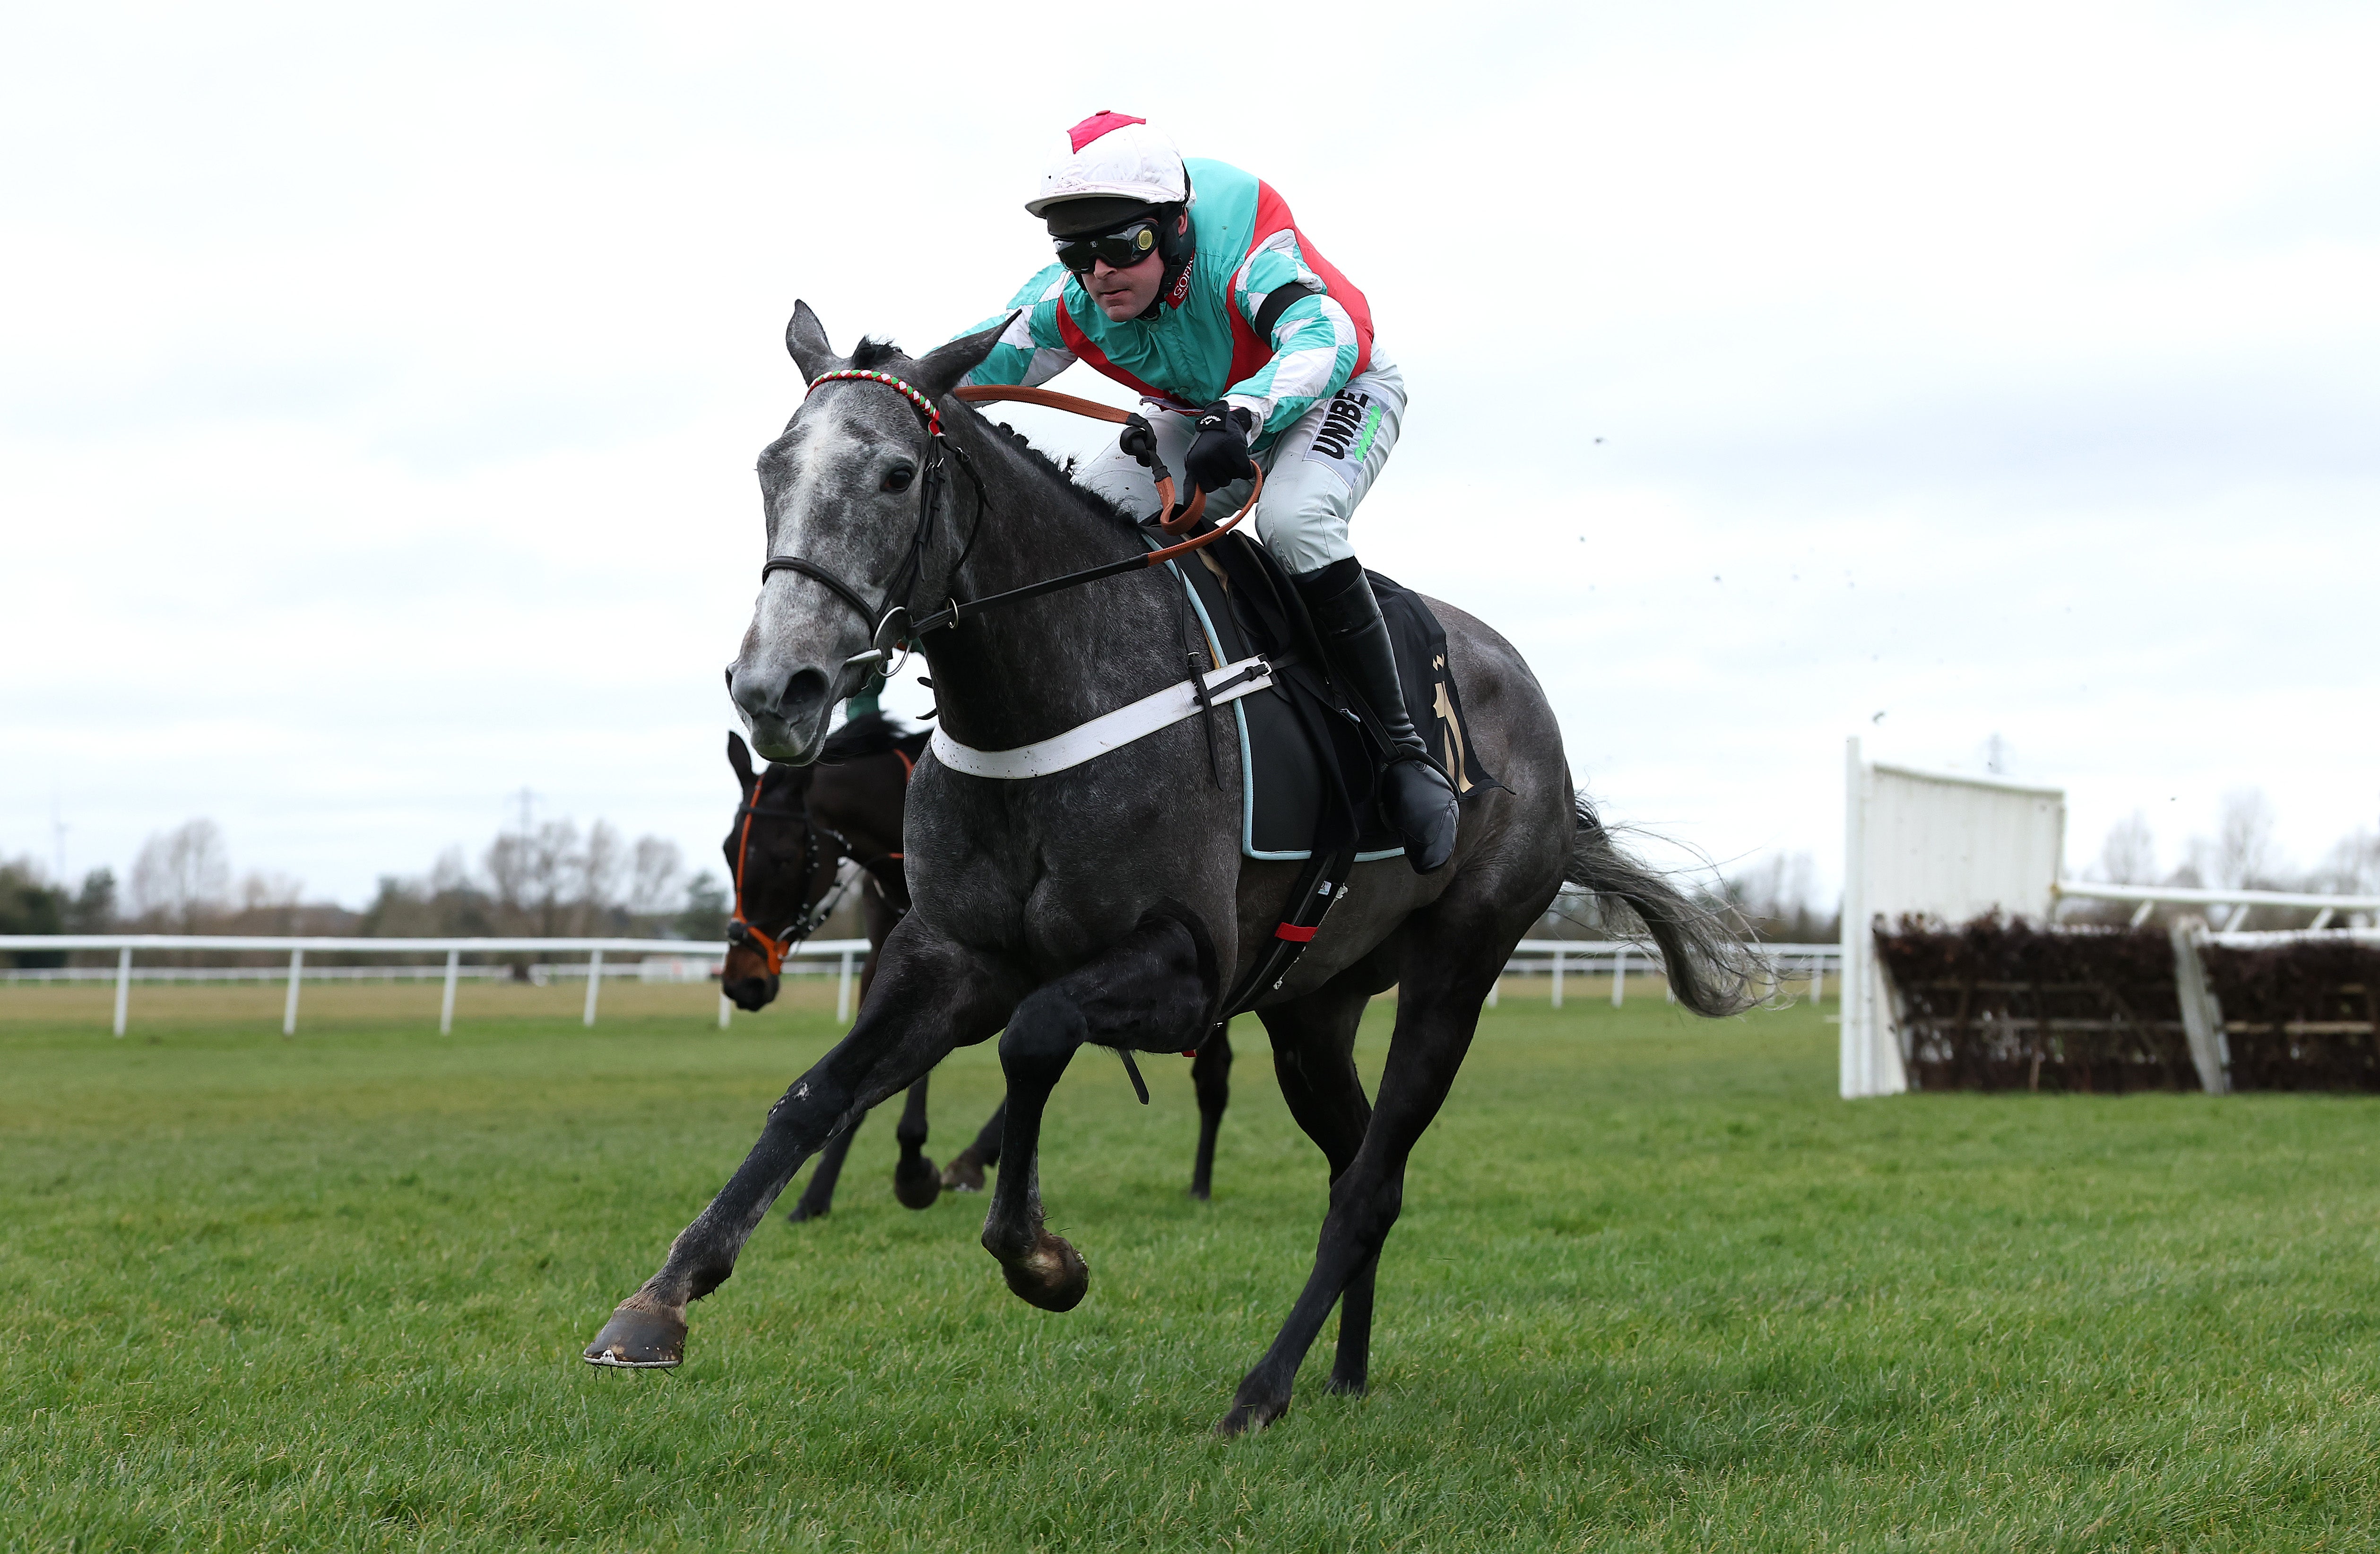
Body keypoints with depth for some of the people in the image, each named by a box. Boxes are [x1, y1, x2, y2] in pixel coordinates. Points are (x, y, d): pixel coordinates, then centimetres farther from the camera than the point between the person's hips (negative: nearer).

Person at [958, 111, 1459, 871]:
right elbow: (975, 362, -15)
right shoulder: (1071, 301, -19)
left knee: (1293, 519, -36)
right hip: (1203, 416, 6)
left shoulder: (1240, 246, -36)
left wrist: (1242, 414, -68)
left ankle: (1405, 750, -28)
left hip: (1337, 395, -6)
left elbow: (1324, 339, -50)